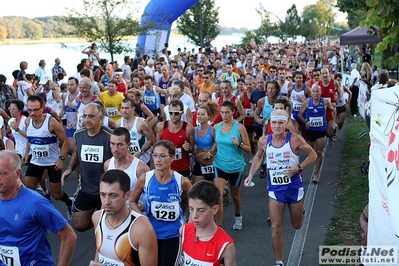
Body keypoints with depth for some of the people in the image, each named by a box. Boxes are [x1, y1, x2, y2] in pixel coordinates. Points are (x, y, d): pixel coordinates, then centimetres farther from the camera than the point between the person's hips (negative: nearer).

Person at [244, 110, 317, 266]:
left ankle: (300, 210, 55)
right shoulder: (264, 141, -7)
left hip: (294, 187, -1)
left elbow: (313, 155, -5)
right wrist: (251, 174, 3)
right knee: (276, 227, -3)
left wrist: (299, 168, -19)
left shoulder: (295, 139, -15)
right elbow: (258, 157, 13)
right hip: (275, 189, 1)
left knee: (297, 225, 18)